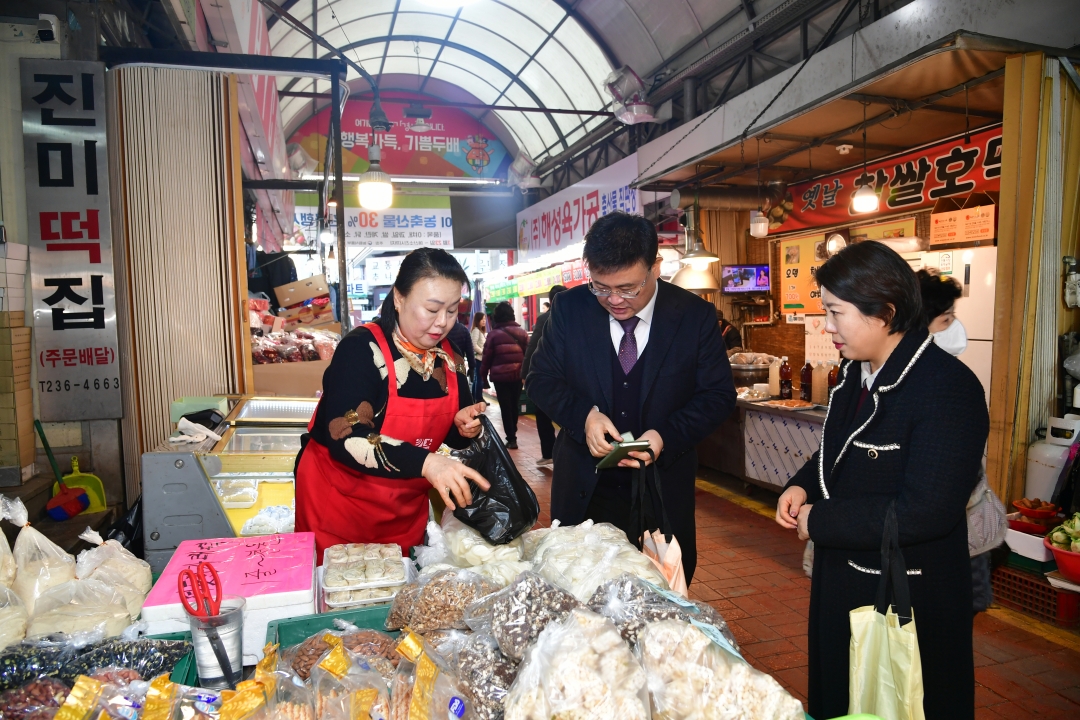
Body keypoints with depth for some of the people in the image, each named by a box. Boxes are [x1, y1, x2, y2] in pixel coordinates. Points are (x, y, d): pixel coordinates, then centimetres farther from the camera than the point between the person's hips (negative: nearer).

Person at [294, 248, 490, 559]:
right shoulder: (362, 349, -20)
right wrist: (424, 463, -41)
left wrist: (464, 426, -14)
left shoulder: (449, 357, -2)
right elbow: (344, 438, -31)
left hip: (407, 508, 6)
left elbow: (451, 435, 9)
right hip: (339, 502, -5)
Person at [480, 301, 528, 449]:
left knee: (505, 407, 3)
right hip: (518, 374, 3)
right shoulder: (522, 332, 2)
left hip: (500, 375, -3)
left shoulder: (494, 334, -6)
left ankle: (511, 438, 2)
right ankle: (512, 434, 26)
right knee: (515, 405, 15)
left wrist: (483, 373, 10)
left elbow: (487, 356, -3)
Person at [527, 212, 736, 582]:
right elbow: (540, 378, 0)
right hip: (584, 490, 1)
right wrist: (584, 414, -20)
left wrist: (667, 435, -21)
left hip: (663, 491, 0)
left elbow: (719, 394, -4)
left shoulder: (696, 315, -8)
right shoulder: (569, 308, -6)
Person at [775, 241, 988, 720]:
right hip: (842, 581, 8)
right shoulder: (857, 374, 2)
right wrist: (803, 486, -3)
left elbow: (925, 512, -28)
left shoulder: (947, 388, -24)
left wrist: (819, 521, -21)